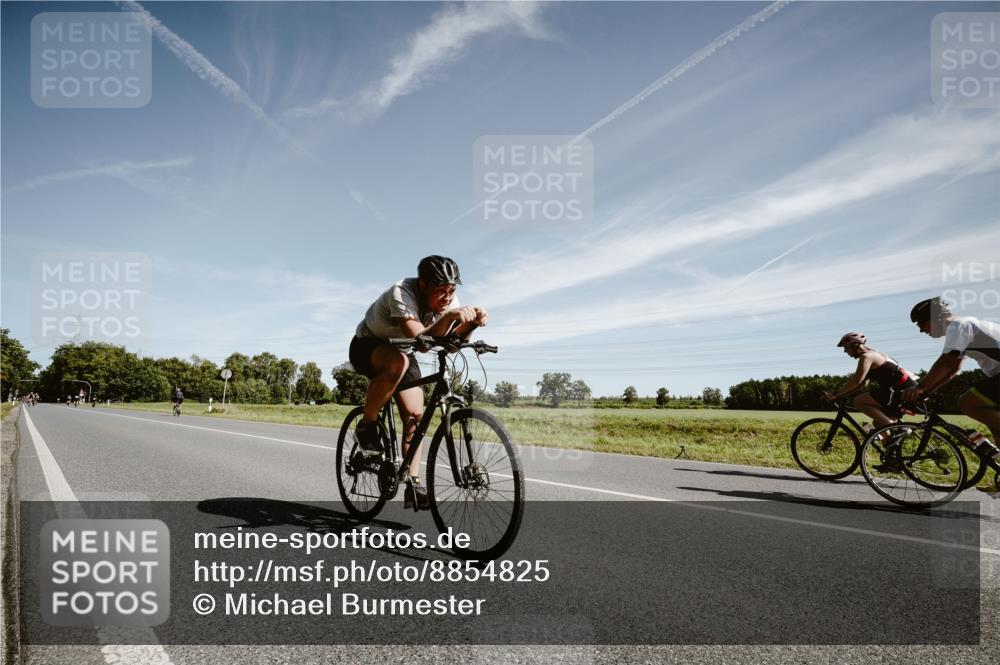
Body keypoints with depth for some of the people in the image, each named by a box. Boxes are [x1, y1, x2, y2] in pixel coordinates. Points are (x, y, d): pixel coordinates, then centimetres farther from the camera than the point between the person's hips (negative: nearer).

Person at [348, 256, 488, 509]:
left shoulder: (448, 299, -16)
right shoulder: (401, 293, -35)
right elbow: (420, 339, -47)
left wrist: (472, 323, -43)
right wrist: (449, 317, -61)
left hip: (401, 352, 6)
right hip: (367, 346, -6)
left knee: (415, 415, -8)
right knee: (398, 362, -40)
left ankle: (413, 485, 1)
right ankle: (366, 426, -20)